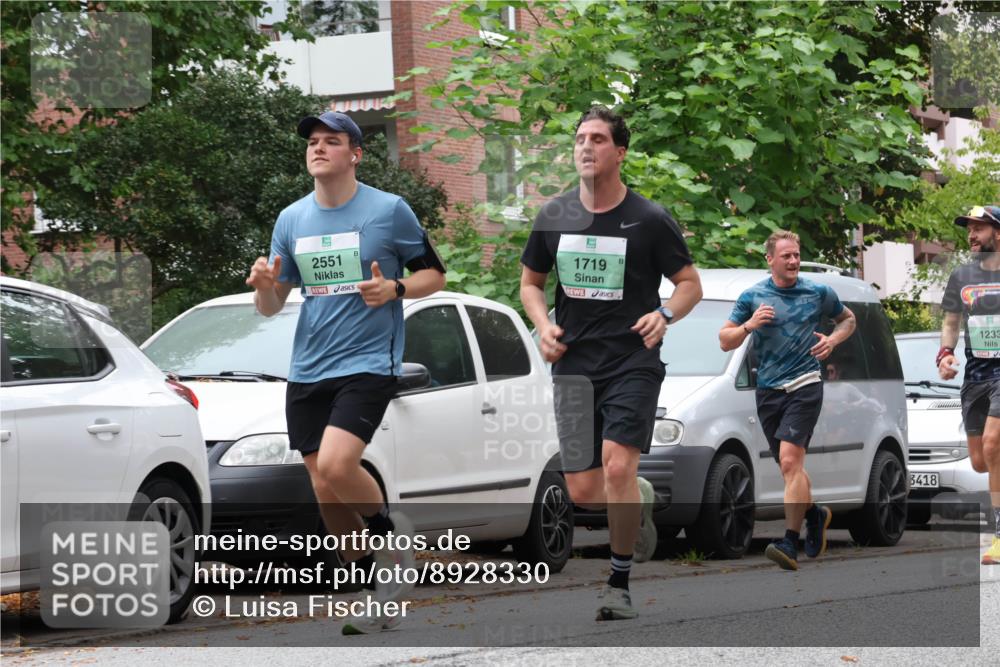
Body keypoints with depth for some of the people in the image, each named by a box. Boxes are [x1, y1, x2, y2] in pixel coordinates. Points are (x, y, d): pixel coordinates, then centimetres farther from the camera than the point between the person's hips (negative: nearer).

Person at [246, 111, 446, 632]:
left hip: (368, 363, -5)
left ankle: (389, 531, 5)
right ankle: (374, 594, 19)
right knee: (324, 489, 4)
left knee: (335, 465, -25)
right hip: (308, 370, 5)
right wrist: (265, 285, -9)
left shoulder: (389, 211, -3)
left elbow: (434, 274, 4)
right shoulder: (291, 219, 10)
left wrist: (394, 289, -15)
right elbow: (271, 306, 15)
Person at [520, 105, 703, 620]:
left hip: (632, 361, -4)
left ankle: (619, 583, -6)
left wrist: (664, 315, -17)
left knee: (618, 467, -21)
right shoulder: (554, 217, 6)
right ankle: (639, 502, 36)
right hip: (574, 363, 4)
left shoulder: (649, 220, -4)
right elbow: (531, 282, 18)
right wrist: (543, 325, -2)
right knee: (583, 492, 1)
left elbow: (690, 283, 4)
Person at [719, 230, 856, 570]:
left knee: (790, 460, -18)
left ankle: (790, 542, -20)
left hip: (805, 385, -3)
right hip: (768, 390, 3)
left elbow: (848, 318, 21)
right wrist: (749, 325, -15)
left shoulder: (819, 293, 3)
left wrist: (833, 340, 0)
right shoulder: (752, 296, 4)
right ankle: (815, 513, 39)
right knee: (788, 466, 11)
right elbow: (725, 341, 5)